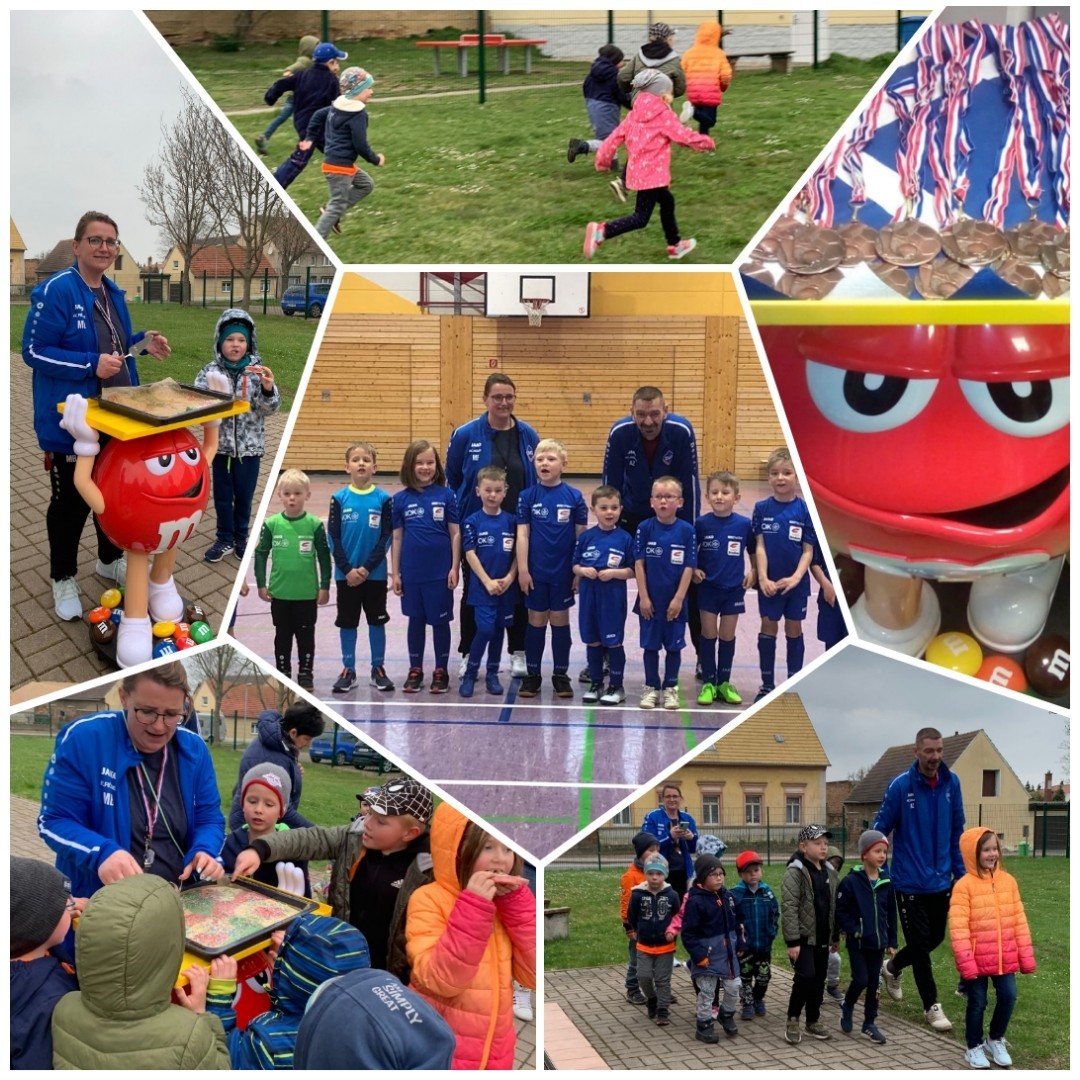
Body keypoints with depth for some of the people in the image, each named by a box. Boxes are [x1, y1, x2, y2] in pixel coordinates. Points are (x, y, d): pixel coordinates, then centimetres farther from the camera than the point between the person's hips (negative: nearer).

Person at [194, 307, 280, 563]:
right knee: (222, 493, 11)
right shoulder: (210, 372, -6)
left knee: (244, 494, 11)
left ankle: (241, 538, 29)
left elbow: (271, 408, -9)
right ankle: (225, 539, 26)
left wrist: (268, 389, -30)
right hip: (220, 442, 0)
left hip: (250, 444, 0)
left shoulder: (257, 371, -5)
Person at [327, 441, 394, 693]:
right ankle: (348, 670, 18)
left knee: (377, 621, 8)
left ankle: (378, 669, 19)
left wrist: (367, 568, -13)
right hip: (345, 574, 0)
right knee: (347, 622, 8)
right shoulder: (339, 498, -1)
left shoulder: (383, 499, -3)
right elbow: (333, 537, -3)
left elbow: (386, 537, -5)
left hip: (375, 573, 0)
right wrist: (348, 569, -11)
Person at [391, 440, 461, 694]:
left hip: (440, 572, -2)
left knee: (440, 621, 7)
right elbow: (397, 537, 5)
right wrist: (396, 573, 4)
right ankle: (415, 670, 23)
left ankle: (441, 671, 18)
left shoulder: (446, 495, -3)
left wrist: (454, 568, -5)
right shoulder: (401, 499, 1)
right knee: (416, 620, 12)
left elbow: (456, 534, -1)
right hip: (411, 572, 2)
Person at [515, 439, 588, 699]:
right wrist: (522, 570, -7)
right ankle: (532, 674, 18)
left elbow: (581, 535, 1)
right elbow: (522, 534, -3)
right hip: (536, 571, 0)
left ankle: (561, 674, 19)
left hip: (563, 571, 0)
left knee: (560, 620, 9)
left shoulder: (574, 497, -3)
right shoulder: (527, 496, -3)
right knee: (536, 620, 8)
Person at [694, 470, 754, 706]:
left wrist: (752, 572, -4)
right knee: (708, 634, 4)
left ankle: (724, 682, 20)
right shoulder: (702, 523, -8)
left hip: (734, 588, 1)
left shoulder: (744, 524, -7)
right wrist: (693, 569, -12)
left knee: (728, 635, 9)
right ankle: (708, 682, 13)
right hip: (708, 587, -1)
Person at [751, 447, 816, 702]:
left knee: (794, 629, 10)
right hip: (769, 582, 0)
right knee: (768, 628, 7)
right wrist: (762, 578, -15)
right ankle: (767, 685, 17)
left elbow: (808, 550, -6)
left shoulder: (805, 510, -7)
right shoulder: (762, 508, -4)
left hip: (796, 582, 0)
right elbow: (760, 546, -5)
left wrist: (796, 577, -18)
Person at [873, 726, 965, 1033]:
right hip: (910, 881, -5)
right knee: (920, 942, 3)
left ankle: (892, 967, 42)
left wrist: (960, 871, 9)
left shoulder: (951, 783, -3)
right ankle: (931, 1006, 18)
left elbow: (957, 832, 7)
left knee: (935, 938, 16)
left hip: (941, 881, 5)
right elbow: (880, 831, -8)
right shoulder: (901, 786, -15)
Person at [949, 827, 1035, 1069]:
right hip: (977, 958, -4)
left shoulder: (1008, 881, 2)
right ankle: (974, 1048, 24)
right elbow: (958, 927, -16)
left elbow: (1018, 920, 6)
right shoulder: (965, 885, -14)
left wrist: (1026, 956, 6)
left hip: (1005, 957, 4)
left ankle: (996, 1040, 27)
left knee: (1008, 996, 3)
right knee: (977, 1003, 6)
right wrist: (965, 961, -19)